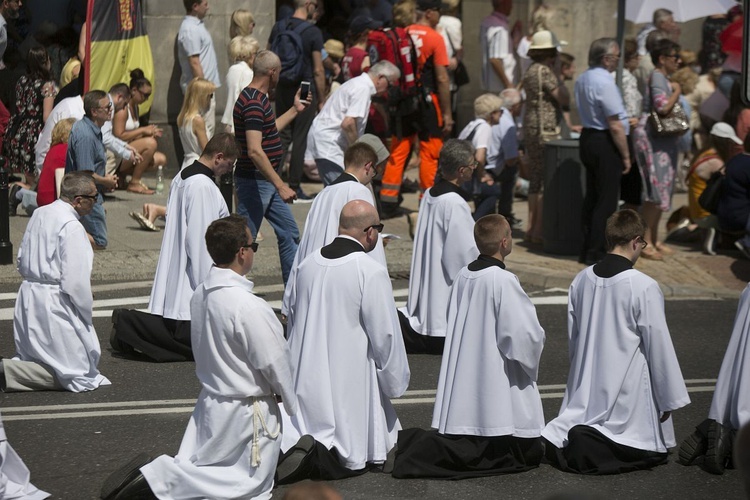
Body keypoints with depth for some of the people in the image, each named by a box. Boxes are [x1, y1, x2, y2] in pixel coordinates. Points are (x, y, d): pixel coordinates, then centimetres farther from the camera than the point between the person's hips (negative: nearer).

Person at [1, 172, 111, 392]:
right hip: (55, 305, -9)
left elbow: (22, 263, 16)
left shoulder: (39, 215, 8)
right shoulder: (72, 227, -18)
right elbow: (75, 281, -20)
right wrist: (87, 313, -5)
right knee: (79, 375, -3)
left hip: (28, 298, 9)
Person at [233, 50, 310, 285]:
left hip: (266, 182, 11)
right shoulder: (253, 103, -21)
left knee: (289, 232, 14)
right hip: (254, 182, -11)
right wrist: (281, 185, -30)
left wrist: (295, 110, 34)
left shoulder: (257, 98, 11)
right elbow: (255, 151, -29)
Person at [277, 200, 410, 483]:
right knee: (355, 454, 8)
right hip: (350, 382, -5)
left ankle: (287, 447, -11)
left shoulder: (307, 265, 3)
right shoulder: (371, 273, -17)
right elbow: (385, 335, -13)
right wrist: (396, 384, 2)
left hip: (307, 377, 5)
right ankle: (324, 457, -20)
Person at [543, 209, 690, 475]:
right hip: (630, 388, -6)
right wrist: (670, 400, -2)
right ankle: (597, 445, -19)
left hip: (587, 387, 6)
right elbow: (659, 345, -12)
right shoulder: (644, 287, -18)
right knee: (652, 450, 7)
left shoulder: (581, 280, 1)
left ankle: (559, 435, -10)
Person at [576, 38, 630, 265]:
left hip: (588, 136, 9)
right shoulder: (604, 82, -20)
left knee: (592, 197, 16)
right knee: (607, 201, -2)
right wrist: (625, 155, -13)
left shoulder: (582, 79, 9)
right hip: (605, 144, -9)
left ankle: (587, 250, 21)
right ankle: (596, 252, 0)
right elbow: (615, 126, -20)